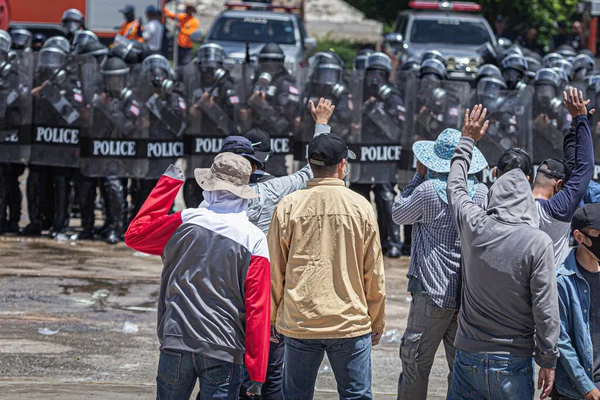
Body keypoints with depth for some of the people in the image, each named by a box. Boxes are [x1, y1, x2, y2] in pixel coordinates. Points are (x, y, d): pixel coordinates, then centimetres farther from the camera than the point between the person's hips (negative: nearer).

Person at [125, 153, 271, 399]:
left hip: (176, 343, 2)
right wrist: (256, 374, -5)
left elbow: (135, 234, 15)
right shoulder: (254, 240, -7)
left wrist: (167, 183, 21)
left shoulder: (185, 222, -3)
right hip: (223, 351, -2)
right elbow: (257, 309, -8)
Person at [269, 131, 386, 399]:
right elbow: (374, 274, 1)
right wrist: (377, 323, 11)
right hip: (351, 324, -1)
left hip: (299, 325, 1)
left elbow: (275, 270, 2)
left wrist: (272, 317, 14)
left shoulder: (288, 206, -2)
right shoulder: (360, 206, -3)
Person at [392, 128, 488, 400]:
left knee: (416, 364, 2)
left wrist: (419, 175, 9)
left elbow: (398, 214, 5)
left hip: (433, 292, -5)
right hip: (469, 294, 5)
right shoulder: (481, 192, 1)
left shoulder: (428, 191, -12)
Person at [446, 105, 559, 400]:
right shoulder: (538, 243, -12)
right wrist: (548, 361, -1)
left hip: (468, 358, 3)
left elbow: (456, 186, 21)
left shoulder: (474, 227, -1)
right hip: (512, 364, -3)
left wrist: (468, 139, 34)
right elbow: (545, 308, -12)